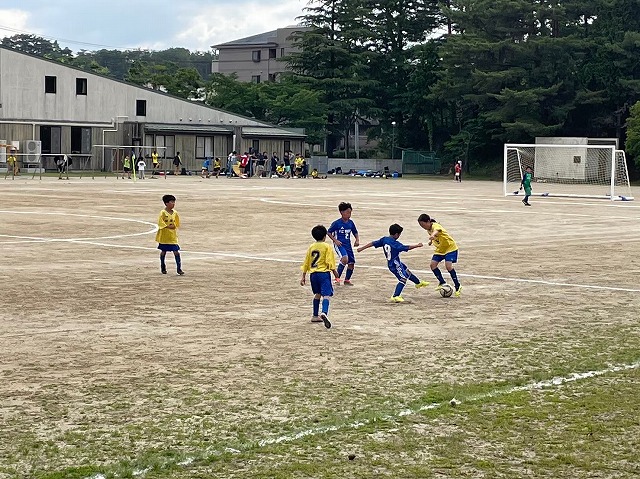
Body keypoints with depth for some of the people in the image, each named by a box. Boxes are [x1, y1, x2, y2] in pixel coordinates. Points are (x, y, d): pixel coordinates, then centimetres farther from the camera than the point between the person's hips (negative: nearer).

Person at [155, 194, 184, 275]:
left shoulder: (175, 213, 4)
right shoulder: (163, 213, -9)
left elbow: (177, 224, 12)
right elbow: (160, 223, -15)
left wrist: (174, 226, -2)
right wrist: (167, 226, -18)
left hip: (173, 236, 3)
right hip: (164, 236, -3)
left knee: (176, 252, -5)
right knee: (163, 251, 11)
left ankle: (179, 268, -5)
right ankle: (163, 267, 26)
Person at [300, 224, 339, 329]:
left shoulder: (311, 247, 11)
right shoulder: (327, 247, -4)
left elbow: (306, 262, 14)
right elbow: (329, 261, -10)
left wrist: (303, 276, 20)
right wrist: (334, 272, 4)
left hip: (313, 274, 5)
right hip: (324, 273, -5)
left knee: (317, 294, 23)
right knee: (326, 294, -14)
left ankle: (315, 316, 27)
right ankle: (324, 313, -39)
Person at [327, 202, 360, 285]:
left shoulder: (351, 222, 4)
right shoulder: (337, 223, -10)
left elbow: (355, 232, 18)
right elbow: (329, 232, -2)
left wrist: (357, 240, 2)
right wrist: (335, 240, -12)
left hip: (348, 244, 6)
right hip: (339, 244, -6)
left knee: (351, 263, 5)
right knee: (345, 259, -29)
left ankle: (347, 280, 28)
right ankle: (337, 278, -17)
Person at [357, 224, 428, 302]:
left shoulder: (384, 239, -1)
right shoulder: (395, 244, -23)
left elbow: (373, 243, 4)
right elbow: (406, 248, -23)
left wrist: (362, 248, 10)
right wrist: (417, 245, -13)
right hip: (395, 265, -9)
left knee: (407, 272, 24)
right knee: (403, 279, -11)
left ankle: (418, 283, 43)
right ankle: (395, 296, -17)